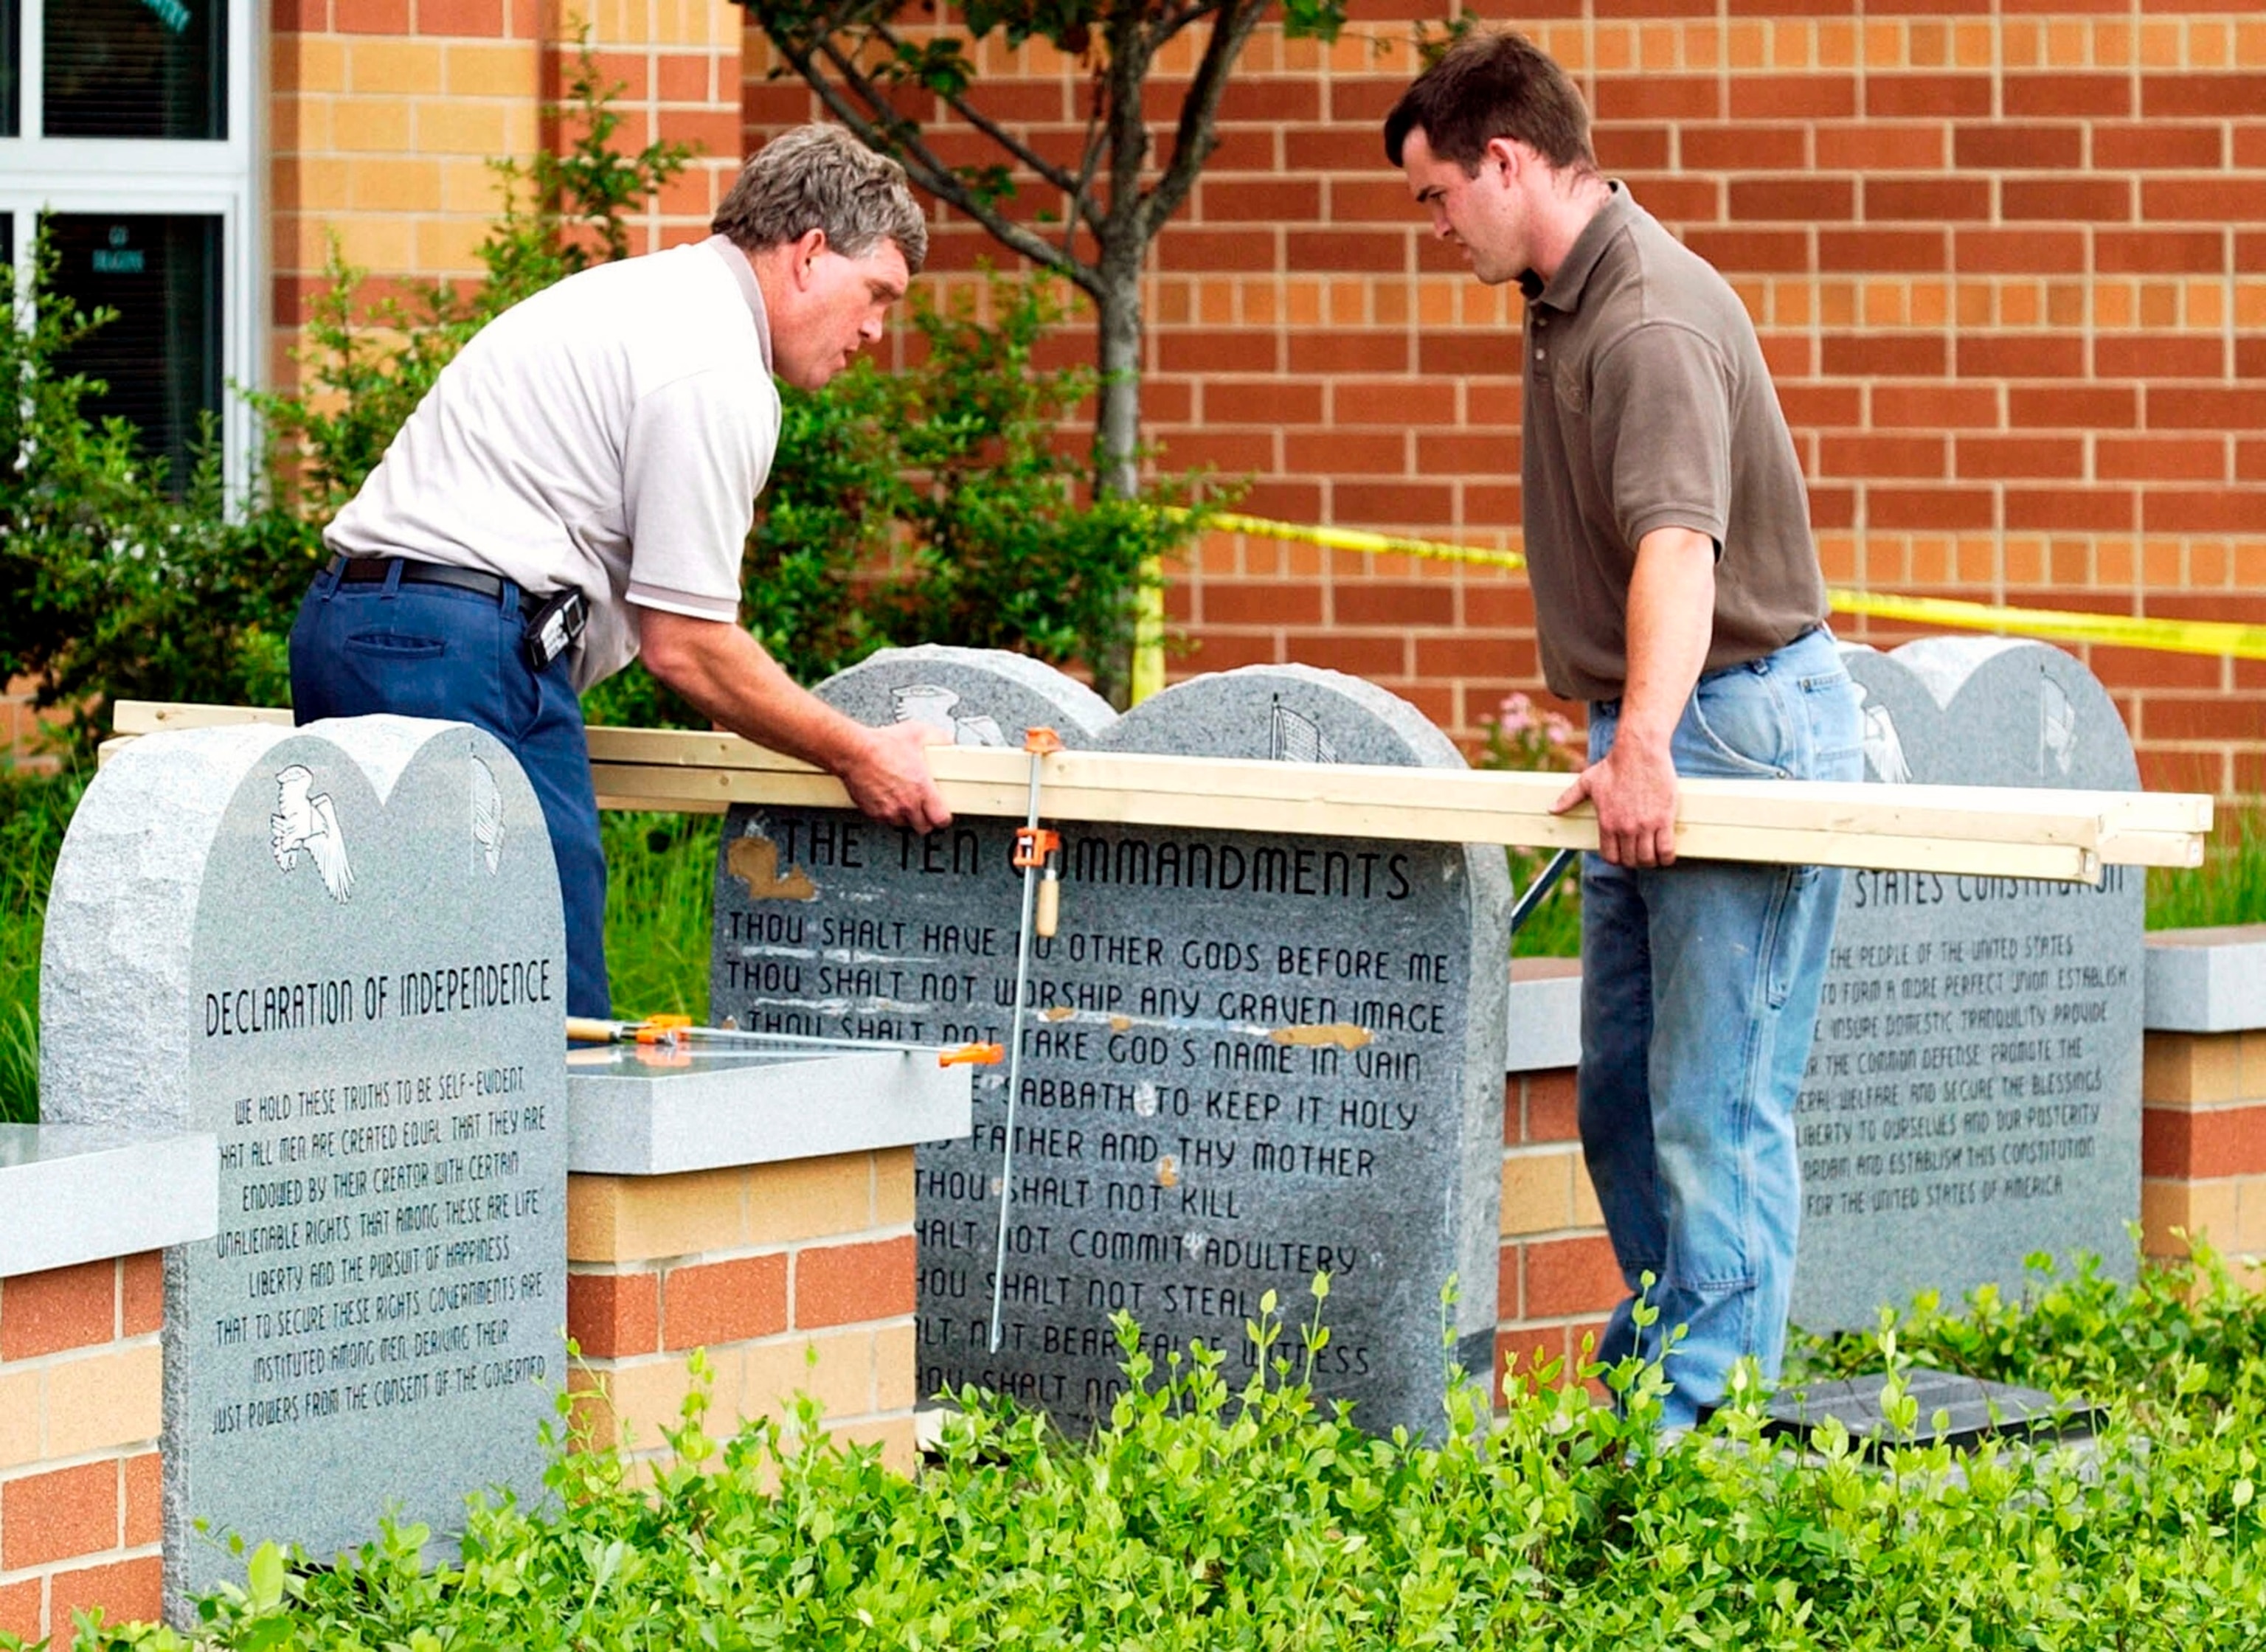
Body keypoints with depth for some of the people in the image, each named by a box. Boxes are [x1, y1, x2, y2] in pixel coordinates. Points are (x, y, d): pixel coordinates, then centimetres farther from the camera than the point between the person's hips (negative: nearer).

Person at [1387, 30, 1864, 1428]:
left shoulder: (1653, 325, -22)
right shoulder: (1568, 297, 12)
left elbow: (1679, 544, -37)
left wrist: (1647, 739, -49)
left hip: (1741, 717, -11)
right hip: (1656, 735, 11)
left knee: (1718, 1105, -10)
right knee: (1622, 1097, 13)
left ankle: (1708, 1414, -10)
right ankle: (1644, 1385, 20)